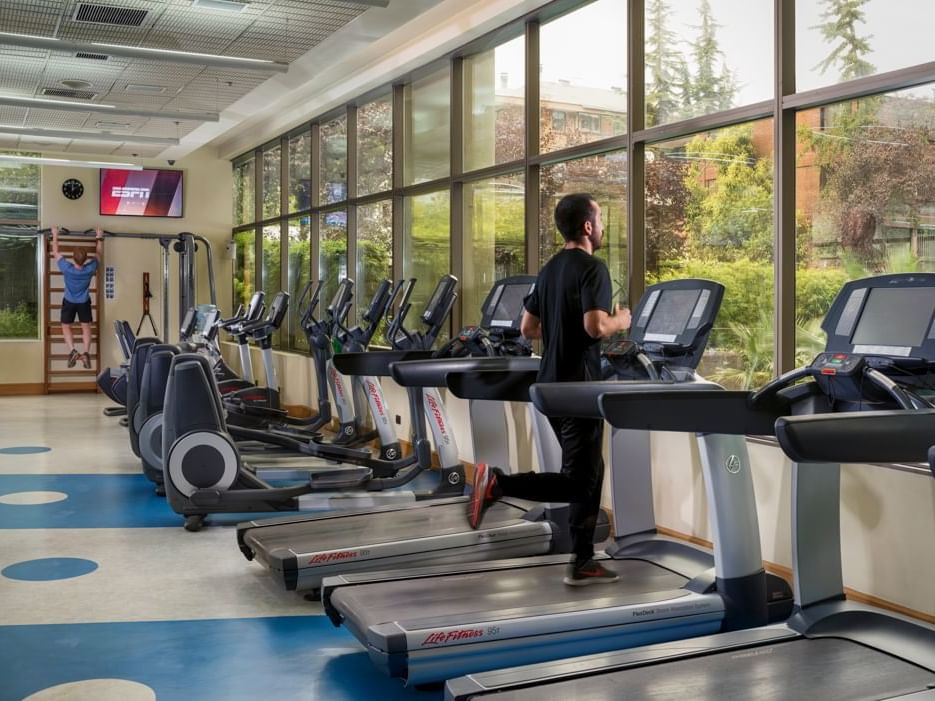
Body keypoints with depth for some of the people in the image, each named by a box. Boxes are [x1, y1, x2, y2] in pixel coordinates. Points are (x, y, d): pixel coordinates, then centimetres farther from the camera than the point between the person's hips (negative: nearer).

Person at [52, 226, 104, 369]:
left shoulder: (67, 268, -29)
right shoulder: (90, 269, -25)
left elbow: (56, 252, -14)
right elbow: (99, 254, -6)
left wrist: (55, 235, -4)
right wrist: (100, 238, 3)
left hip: (69, 302, -1)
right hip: (84, 302, 1)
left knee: (66, 326, 9)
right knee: (86, 327, 10)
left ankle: (72, 351, -11)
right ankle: (86, 353, -4)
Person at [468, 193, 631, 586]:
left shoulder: (549, 270, 14)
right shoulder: (592, 268, -13)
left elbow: (527, 328, 16)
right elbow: (596, 326, -24)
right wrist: (620, 322, -5)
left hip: (552, 383, 9)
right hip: (578, 385, -9)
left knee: (586, 474, 13)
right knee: (577, 480, -3)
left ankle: (583, 563, 16)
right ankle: (498, 483, -14)